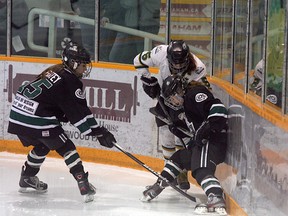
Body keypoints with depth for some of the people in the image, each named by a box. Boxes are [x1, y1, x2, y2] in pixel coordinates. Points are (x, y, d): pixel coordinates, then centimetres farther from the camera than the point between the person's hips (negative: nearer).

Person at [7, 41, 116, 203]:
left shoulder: (54, 72, 21)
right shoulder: (70, 82, -6)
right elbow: (80, 113, -8)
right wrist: (99, 132, -5)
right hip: (36, 118, -9)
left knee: (42, 145, 30)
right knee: (66, 147, -3)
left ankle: (26, 179, 39)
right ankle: (83, 183, -13)